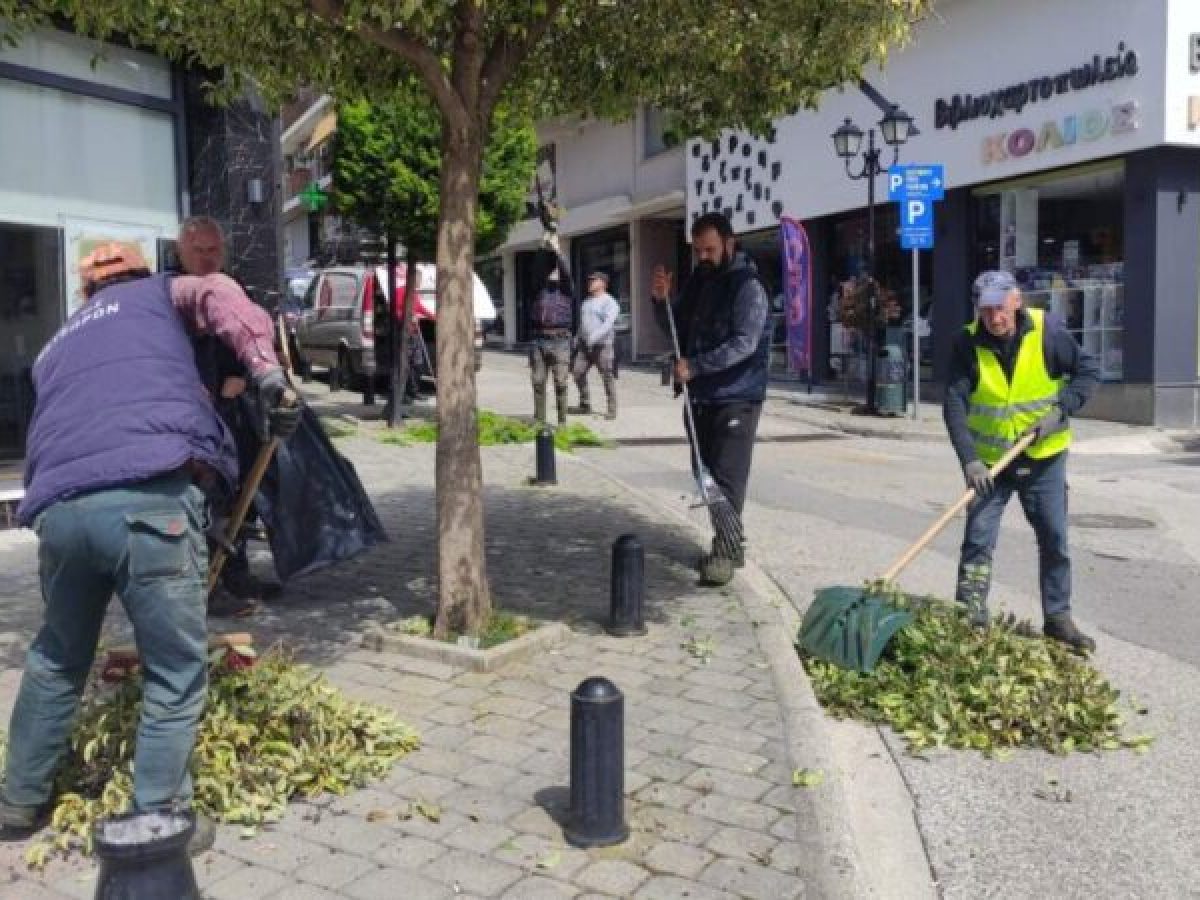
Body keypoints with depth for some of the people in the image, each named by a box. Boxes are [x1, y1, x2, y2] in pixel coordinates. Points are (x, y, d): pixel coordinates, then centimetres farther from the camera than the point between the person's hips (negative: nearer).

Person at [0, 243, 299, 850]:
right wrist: (270, 376, -9)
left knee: (57, 659, 26)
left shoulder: (57, 346, 36)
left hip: (59, 506, 6)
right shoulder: (158, 293, 23)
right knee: (175, 674, 6)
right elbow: (220, 297, 1)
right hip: (150, 498, -6)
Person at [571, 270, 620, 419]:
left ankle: (612, 409, 2)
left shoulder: (609, 302, -5)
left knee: (607, 376, -5)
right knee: (578, 372, -2)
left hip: (602, 345, -7)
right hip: (585, 345, 7)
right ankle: (585, 404, 10)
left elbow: (609, 323, -19)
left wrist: (595, 336, -30)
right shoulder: (586, 301, 19)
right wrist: (578, 338, 19)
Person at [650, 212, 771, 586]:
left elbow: (744, 343, -21)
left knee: (727, 477, -8)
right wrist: (661, 300, -1)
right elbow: (675, 327, 20)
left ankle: (725, 552, -3)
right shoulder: (698, 280, 12)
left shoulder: (747, 285, -12)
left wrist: (695, 366, -24)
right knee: (706, 475, 11)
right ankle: (728, 545, 22)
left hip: (736, 398, -8)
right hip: (701, 396, 8)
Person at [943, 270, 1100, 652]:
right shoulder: (968, 343, -13)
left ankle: (1058, 617, 23)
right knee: (978, 540, -3)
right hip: (988, 461, -1)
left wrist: (1060, 411, -17)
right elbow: (954, 403, -17)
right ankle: (969, 621, 4)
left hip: (1043, 457, 1)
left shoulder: (1048, 330, -13)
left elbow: (1088, 369, -3)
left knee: (1054, 539, 8)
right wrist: (969, 459, -26)